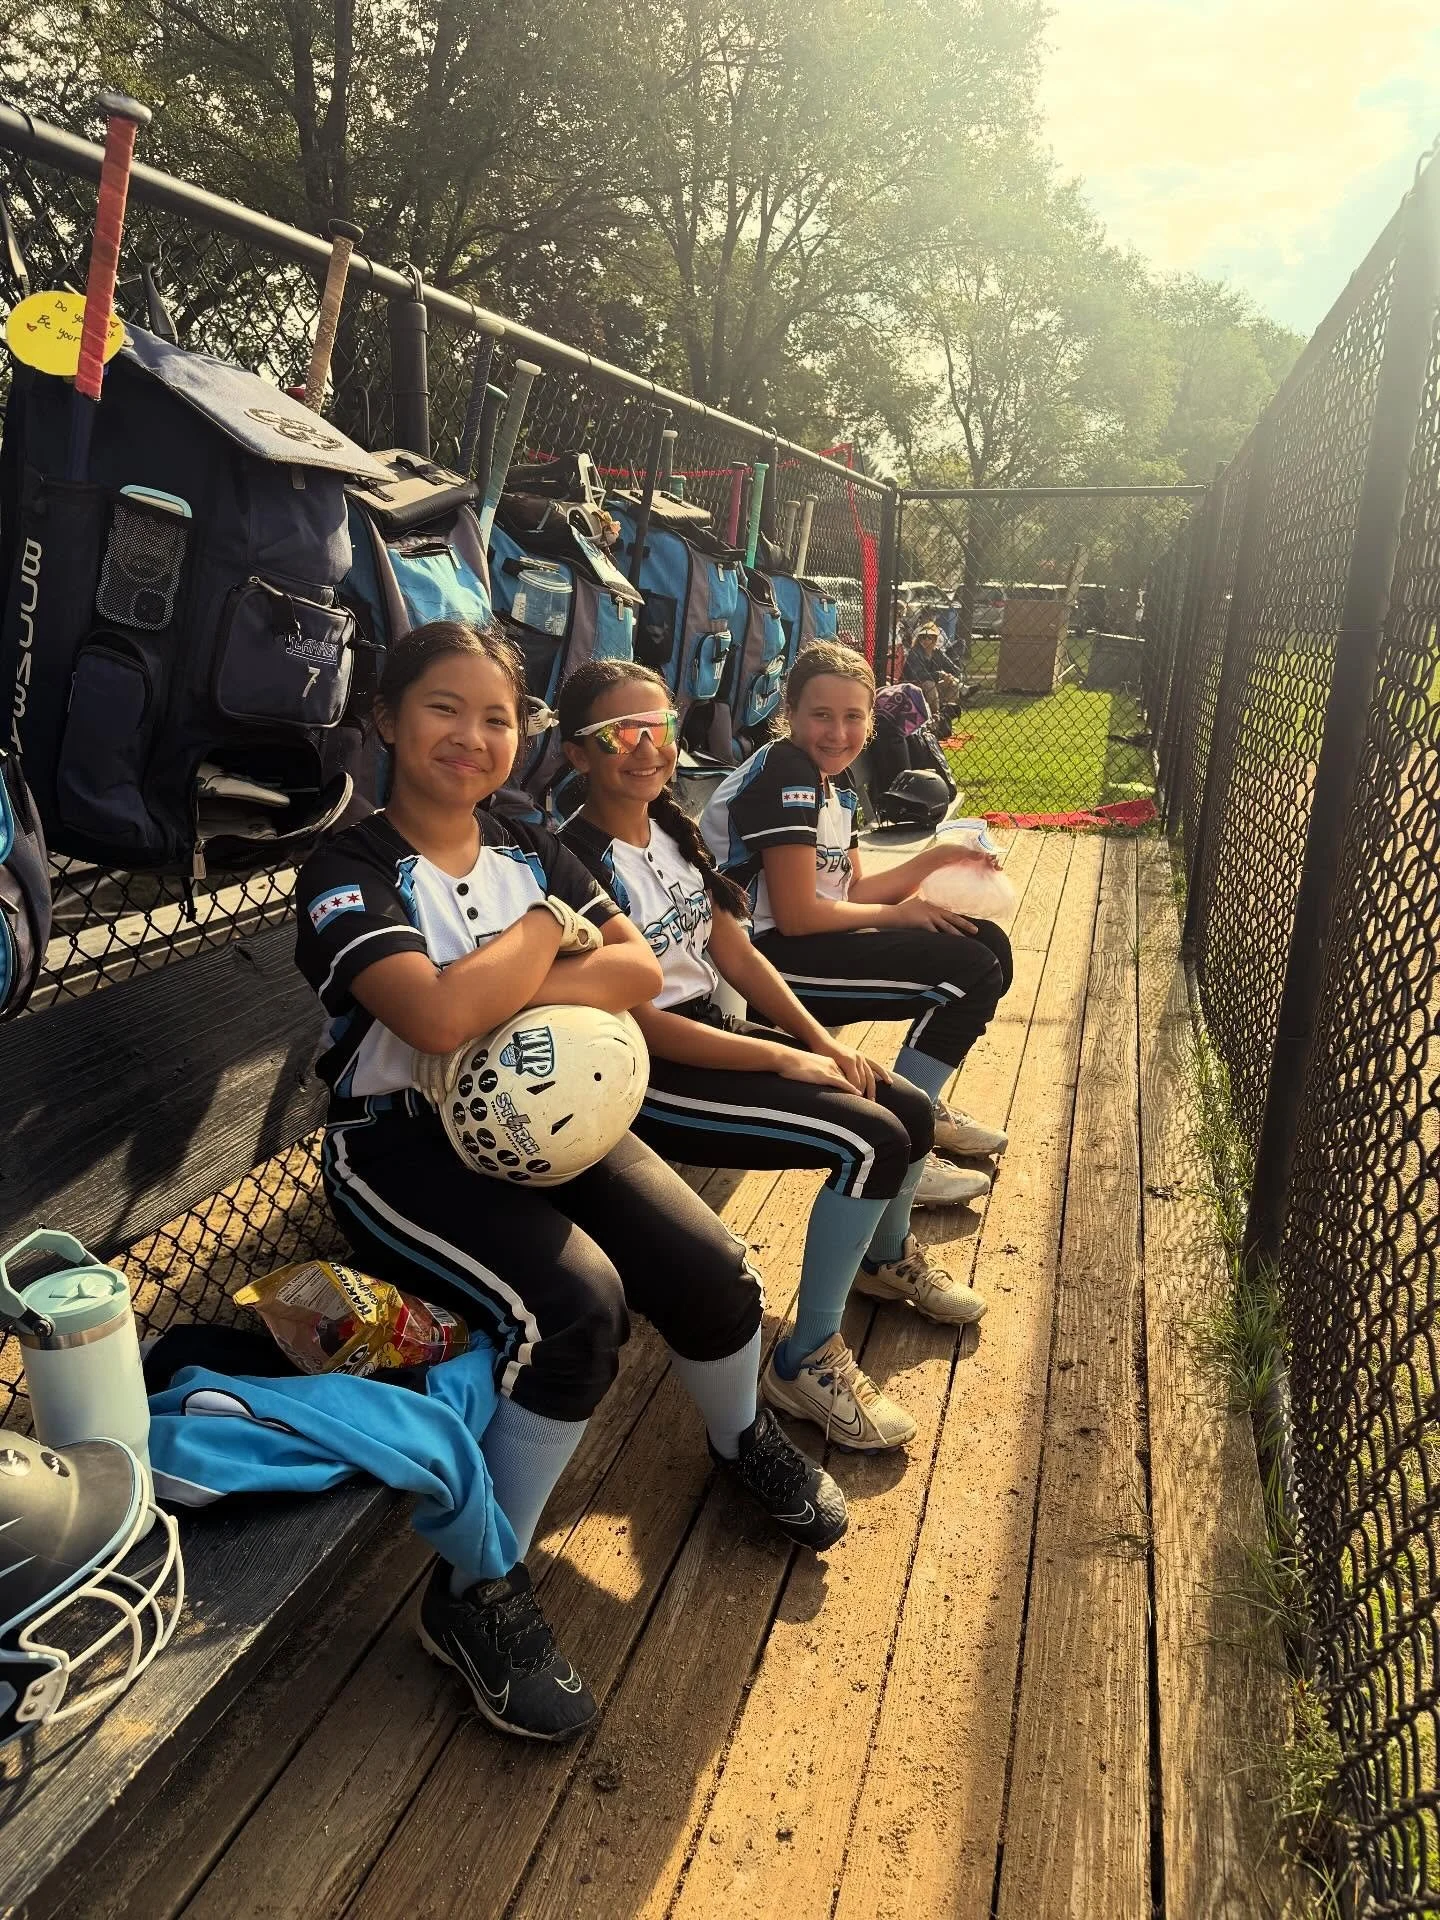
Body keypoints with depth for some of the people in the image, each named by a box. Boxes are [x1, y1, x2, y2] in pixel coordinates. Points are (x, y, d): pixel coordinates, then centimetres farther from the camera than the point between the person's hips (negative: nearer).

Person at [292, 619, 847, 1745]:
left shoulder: (526, 843, 8)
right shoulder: (349, 870, -10)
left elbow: (640, 967, -2)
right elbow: (439, 1016, -27)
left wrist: (510, 998, -19)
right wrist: (545, 931, -11)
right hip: (403, 1144, -5)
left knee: (710, 1269, -12)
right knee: (577, 1307, -29)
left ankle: (743, 1438, 24)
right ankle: (478, 1593, -7)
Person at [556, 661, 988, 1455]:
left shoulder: (672, 828, 6)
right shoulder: (580, 863, -20)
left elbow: (732, 949, 10)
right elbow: (633, 1020, -22)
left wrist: (821, 1038, -2)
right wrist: (785, 1060, -19)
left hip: (713, 1033, 8)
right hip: (644, 1077, -8)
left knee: (912, 1112, 4)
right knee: (871, 1140, -19)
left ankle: (887, 1254, 35)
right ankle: (806, 1361, -5)